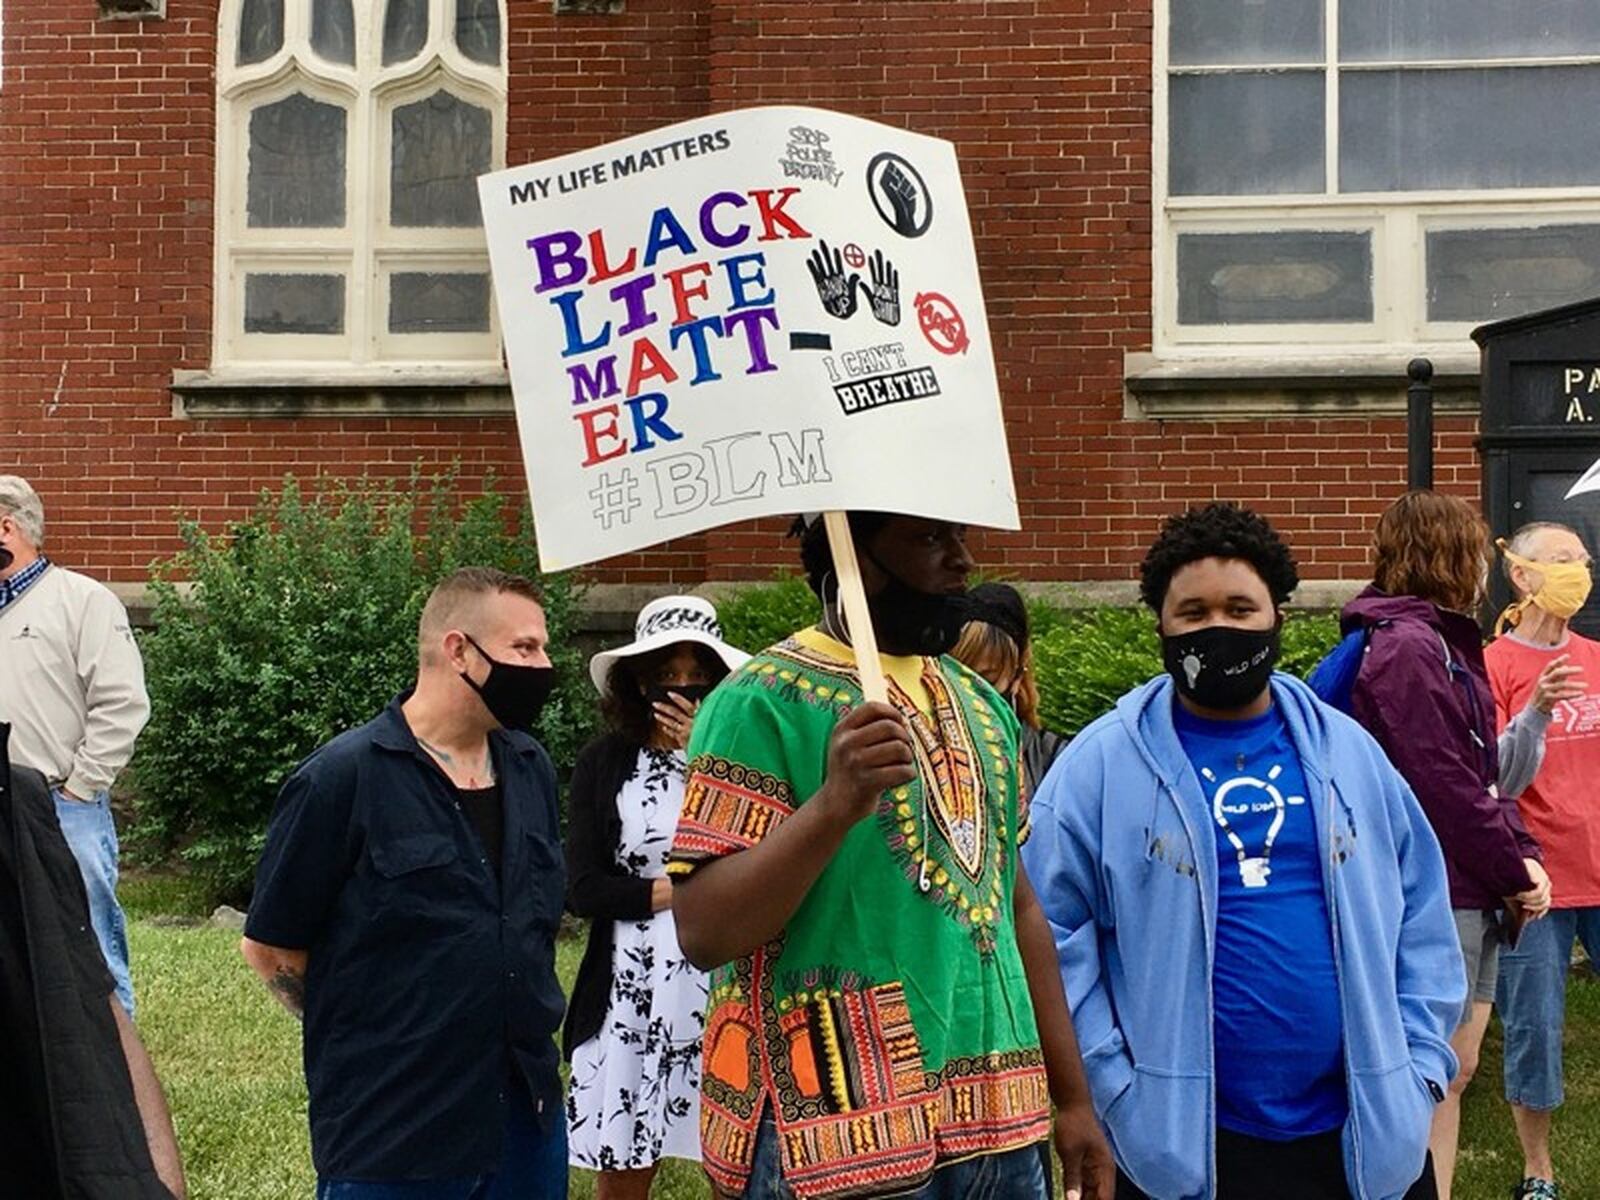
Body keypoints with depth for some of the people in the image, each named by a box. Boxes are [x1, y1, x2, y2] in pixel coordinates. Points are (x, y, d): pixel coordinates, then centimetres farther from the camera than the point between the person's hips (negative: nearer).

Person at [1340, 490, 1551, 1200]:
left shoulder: (1443, 641, 16)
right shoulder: (1407, 646, -15)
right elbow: (1443, 785, -19)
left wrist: (1522, 853, 2)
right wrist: (1513, 869, -11)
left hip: (1473, 895, 10)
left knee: (1456, 1068, 14)